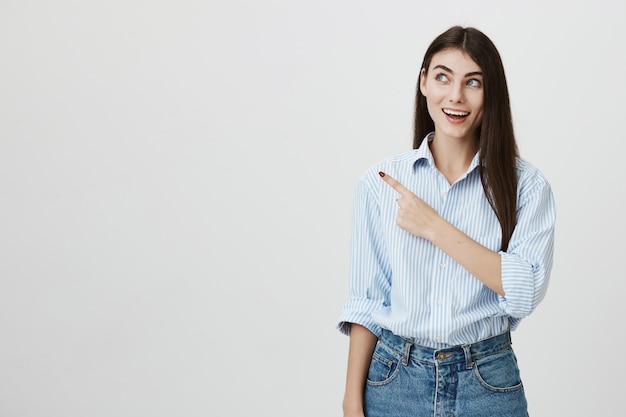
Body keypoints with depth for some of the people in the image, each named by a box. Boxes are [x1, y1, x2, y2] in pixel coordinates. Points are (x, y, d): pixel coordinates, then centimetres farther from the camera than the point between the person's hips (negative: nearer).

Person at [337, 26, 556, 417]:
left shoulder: (525, 183, -5)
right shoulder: (380, 183, -1)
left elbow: (526, 290, -17)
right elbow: (366, 302, 1)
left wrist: (434, 227, -17)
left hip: (487, 384, -1)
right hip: (396, 380, 1)